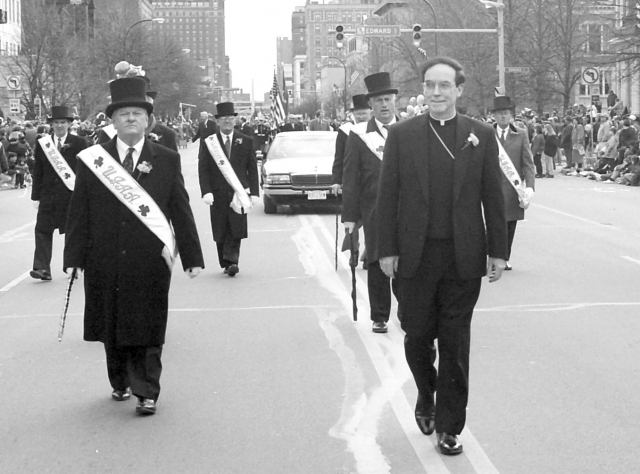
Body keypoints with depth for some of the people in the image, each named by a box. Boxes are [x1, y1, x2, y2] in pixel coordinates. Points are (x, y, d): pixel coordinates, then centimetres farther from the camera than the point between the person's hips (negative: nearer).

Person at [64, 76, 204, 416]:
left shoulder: (167, 161, 5)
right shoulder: (91, 161, 5)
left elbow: (181, 212, 4)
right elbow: (79, 213, 4)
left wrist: (192, 257, 0)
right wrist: (74, 257, -3)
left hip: (149, 262, -1)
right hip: (105, 263, 1)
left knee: (147, 329, 0)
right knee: (111, 328, 11)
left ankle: (146, 392, 7)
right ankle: (120, 383, 29)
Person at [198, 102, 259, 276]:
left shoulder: (246, 142, 9)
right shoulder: (209, 143, 5)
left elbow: (252, 169, 8)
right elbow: (203, 169, 1)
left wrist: (254, 192, -1)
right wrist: (206, 191, -11)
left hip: (238, 192, 0)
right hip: (218, 193, 0)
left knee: (236, 229, -11)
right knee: (220, 231, 4)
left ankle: (231, 260, -10)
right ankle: (227, 263, 14)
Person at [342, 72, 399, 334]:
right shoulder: (359, 135, 3)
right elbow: (350, 179, 2)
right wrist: (349, 215, -3)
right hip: (374, 212, 0)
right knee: (377, 265, 4)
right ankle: (379, 317, 15)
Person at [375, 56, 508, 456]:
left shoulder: (481, 135, 2)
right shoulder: (402, 135, 2)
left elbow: (493, 196, 4)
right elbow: (388, 196, 2)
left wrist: (498, 250, 2)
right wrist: (387, 250, -2)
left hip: (463, 257, 0)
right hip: (416, 255, 1)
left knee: (455, 343, 5)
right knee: (417, 337, 9)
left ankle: (449, 427, 16)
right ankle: (426, 398, 37)